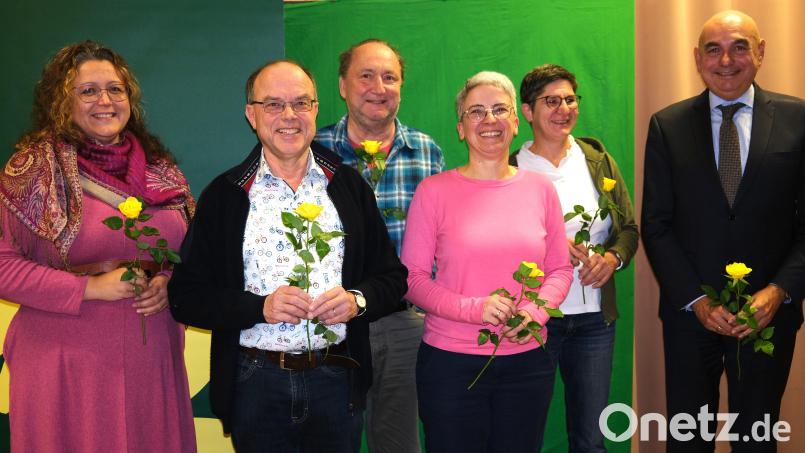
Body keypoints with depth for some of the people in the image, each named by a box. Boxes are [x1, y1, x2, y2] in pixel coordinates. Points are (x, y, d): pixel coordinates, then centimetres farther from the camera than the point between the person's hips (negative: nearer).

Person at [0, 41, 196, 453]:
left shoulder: (159, 168, 9)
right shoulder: (35, 167, -4)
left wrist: (169, 282, -4)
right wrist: (89, 287, -15)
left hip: (152, 359, 4)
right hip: (66, 365, -4)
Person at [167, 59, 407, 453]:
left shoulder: (349, 185, 5)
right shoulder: (223, 195, 0)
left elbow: (392, 275, 6)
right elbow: (185, 296, -4)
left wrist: (358, 300, -14)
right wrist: (259, 307, -18)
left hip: (335, 377, 2)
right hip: (255, 383, -1)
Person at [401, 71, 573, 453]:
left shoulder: (540, 188, 4)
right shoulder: (434, 190, -4)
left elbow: (560, 269, 9)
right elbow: (412, 277, -4)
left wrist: (536, 311, -10)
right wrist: (473, 309, -17)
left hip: (527, 361, 3)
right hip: (451, 363, -2)